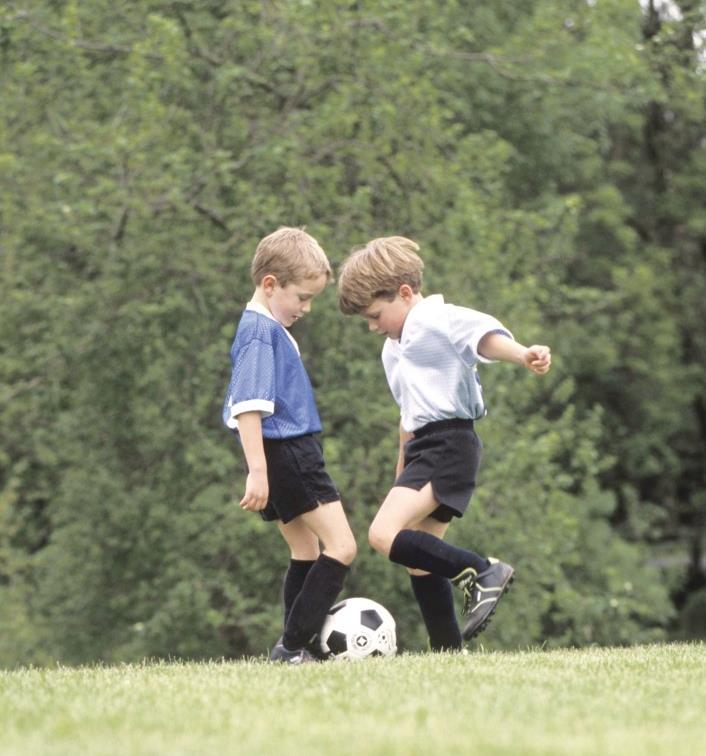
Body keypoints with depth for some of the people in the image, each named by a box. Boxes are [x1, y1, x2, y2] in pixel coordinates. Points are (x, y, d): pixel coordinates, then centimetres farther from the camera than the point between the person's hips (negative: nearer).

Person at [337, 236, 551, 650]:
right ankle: (449, 651, 11)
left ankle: (483, 571, -19)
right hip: (423, 447, 10)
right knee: (420, 561, 9)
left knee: (384, 535, -22)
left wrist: (522, 354, -47)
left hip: (448, 445, -10)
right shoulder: (394, 349, 22)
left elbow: (484, 333, -27)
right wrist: (402, 474, 30)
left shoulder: (437, 319, -8)